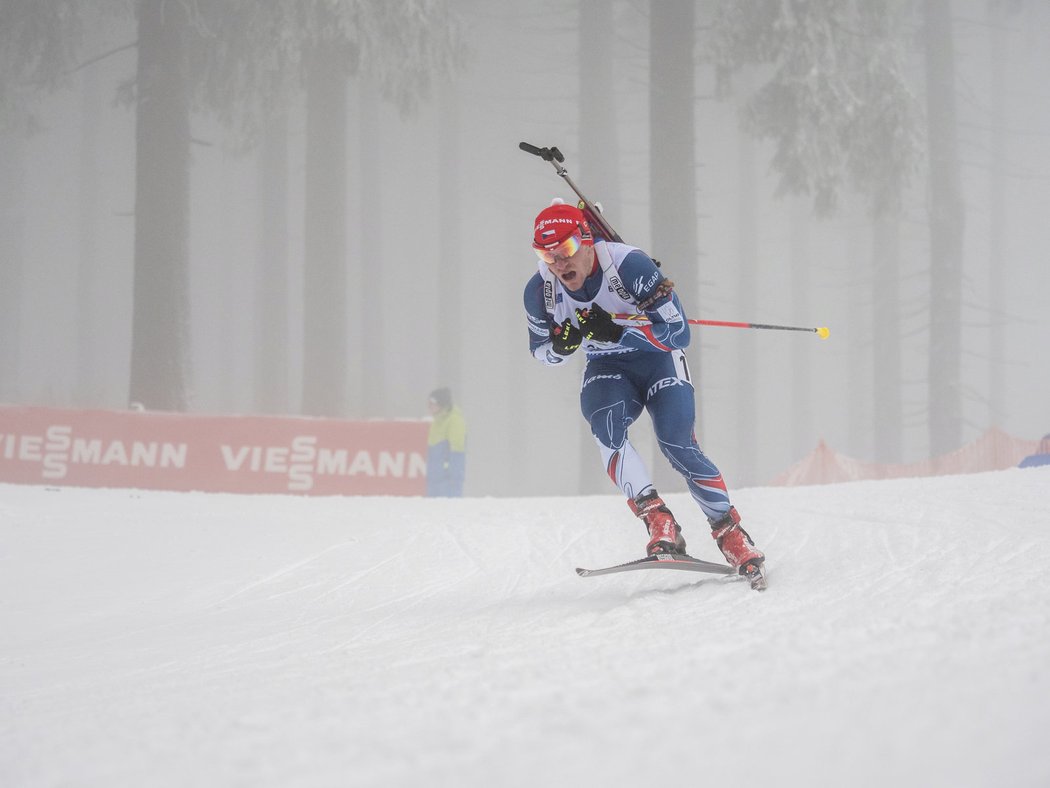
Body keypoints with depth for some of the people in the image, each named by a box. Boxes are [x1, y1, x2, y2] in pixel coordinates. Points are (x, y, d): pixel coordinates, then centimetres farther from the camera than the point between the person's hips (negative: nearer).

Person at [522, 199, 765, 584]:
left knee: (678, 446, -19)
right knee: (605, 426, -29)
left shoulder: (628, 264, -28)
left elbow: (678, 332, -27)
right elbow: (542, 352, 2)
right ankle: (658, 522, -30)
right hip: (606, 368, 3)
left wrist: (617, 329, -39)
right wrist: (562, 343, -23)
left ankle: (731, 534, -4)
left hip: (658, 358, -3)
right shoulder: (540, 291, -16)